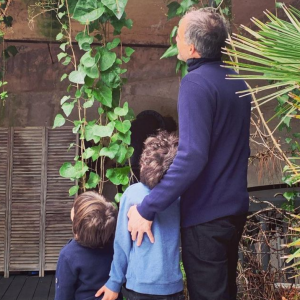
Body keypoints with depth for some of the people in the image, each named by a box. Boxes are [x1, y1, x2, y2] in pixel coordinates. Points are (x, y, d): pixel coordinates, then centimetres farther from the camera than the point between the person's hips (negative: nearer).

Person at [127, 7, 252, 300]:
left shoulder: (196, 82, -19)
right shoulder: (236, 80, 9)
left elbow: (191, 156, -28)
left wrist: (146, 209, -25)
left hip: (205, 214, -9)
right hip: (235, 207, 9)